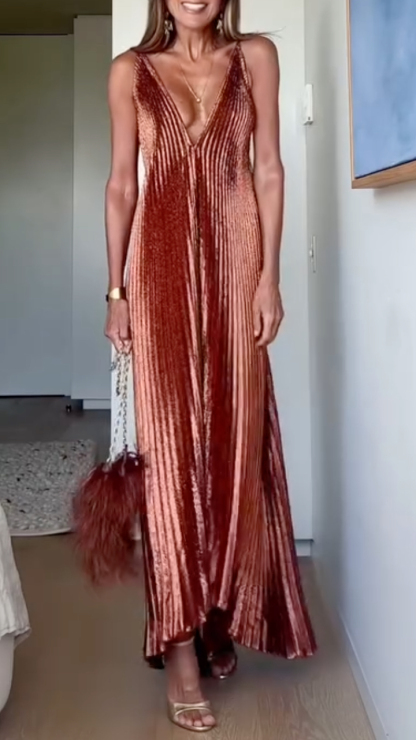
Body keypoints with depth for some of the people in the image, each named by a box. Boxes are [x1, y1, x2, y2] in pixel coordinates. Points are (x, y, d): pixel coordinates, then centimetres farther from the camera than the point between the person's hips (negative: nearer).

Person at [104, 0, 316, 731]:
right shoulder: (131, 71, 10)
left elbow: (270, 170, 5)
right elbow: (121, 185, 7)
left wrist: (270, 275, -4)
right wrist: (115, 290, 2)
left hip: (234, 258, 1)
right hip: (161, 261, 0)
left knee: (235, 437, 3)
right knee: (170, 442, -5)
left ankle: (221, 616, 20)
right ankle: (179, 643, -1)